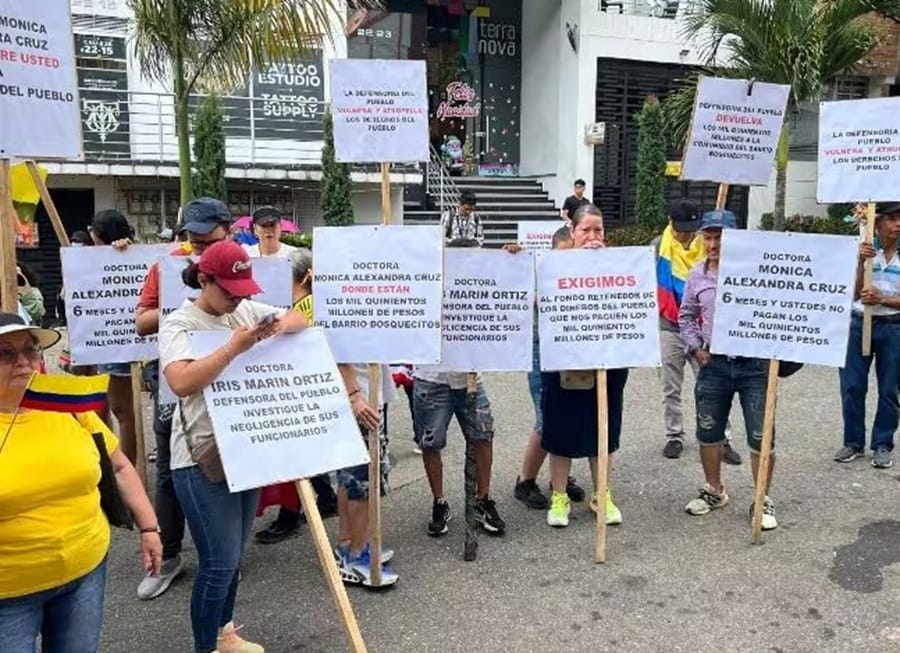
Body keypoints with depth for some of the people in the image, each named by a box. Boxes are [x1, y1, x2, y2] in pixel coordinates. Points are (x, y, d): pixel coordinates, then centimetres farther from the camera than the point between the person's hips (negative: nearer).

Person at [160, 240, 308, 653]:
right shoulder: (179, 324, -12)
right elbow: (182, 383, -28)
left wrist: (281, 326, -9)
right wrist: (234, 347, -30)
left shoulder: (247, 310, 6)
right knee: (220, 562, -3)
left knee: (234, 555, 19)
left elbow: (299, 319, 13)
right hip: (202, 457, -6)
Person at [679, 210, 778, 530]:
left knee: (761, 437, 3)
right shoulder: (697, 274, 4)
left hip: (754, 364, -4)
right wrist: (696, 348, 9)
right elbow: (686, 315, 17)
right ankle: (714, 490, 33)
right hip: (714, 363, 4)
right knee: (708, 432, 13)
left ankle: (763, 500, 20)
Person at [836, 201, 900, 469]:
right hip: (859, 325, 0)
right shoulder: (864, 251, -3)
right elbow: (854, 293, -9)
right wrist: (861, 261, -19)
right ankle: (853, 442, 18)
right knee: (852, 387, 4)